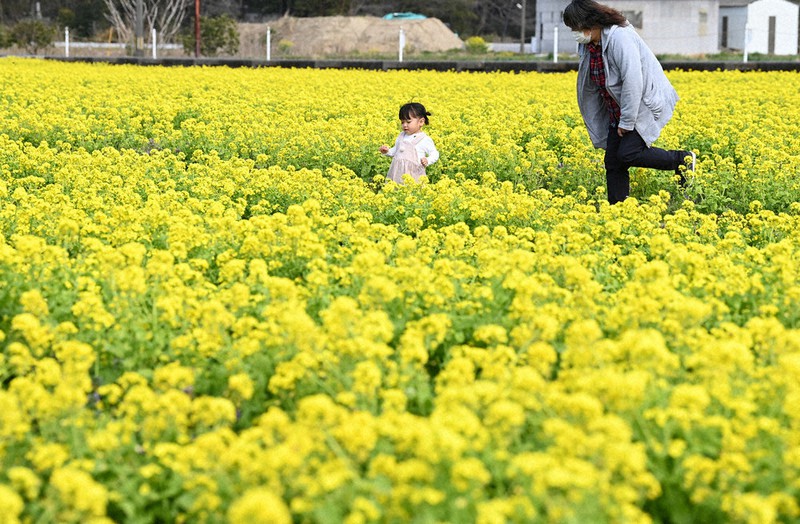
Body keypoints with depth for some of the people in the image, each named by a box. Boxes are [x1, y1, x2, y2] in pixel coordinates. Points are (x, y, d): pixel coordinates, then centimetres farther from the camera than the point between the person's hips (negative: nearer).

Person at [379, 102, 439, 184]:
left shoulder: (425, 140, -6)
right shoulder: (401, 136, 12)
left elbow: (434, 154, -1)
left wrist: (428, 161, -20)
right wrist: (387, 151, 5)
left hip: (414, 174, -5)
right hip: (397, 173, 5)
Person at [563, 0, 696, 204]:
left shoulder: (619, 38, -25)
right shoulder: (589, 45, 5)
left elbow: (633, 81, -30)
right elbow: (591, 84, 15)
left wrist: (627, 122, -25)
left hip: (645, 105, -9)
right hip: (619, 110, 9)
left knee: (627, 153, -18)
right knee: (613, 163, 2)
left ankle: (682, 160, 0)